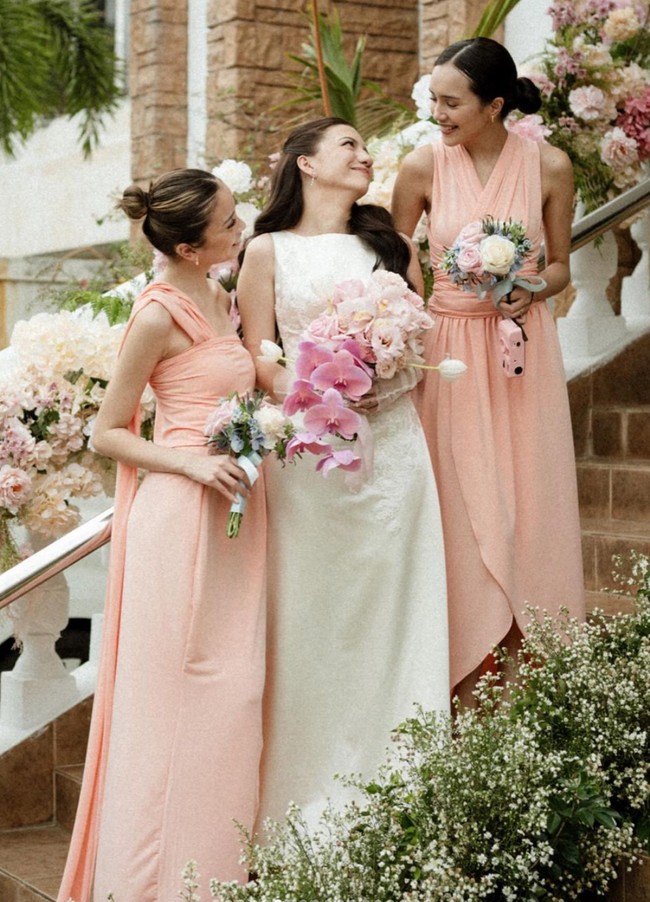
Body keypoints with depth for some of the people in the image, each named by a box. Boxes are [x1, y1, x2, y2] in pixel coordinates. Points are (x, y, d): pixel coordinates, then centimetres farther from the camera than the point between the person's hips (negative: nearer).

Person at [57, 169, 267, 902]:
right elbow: (107, 433, -7)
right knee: (174, 695, -3)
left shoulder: (220, 301, 13)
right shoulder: (158, 314, -11)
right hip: (183, 513, -8)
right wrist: (194, 464, -17)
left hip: (235, 513, 8)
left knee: (231, 691, 10)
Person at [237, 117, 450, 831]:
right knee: (311, 617, -1)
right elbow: (257, 357, 0)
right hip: (305, 447, -3)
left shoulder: (390, 245, 16)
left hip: (391, 443, 3)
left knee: (391, 606, 2)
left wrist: (381, 379, -4)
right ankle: (311, 791, 9)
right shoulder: (267, 251, 5)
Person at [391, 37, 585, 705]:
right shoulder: (423, 166, -5)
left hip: (525, 349, 1)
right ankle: (466, 693, 10)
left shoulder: (548, 167, -3)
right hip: (450, 348, -1)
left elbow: (559, 267, 7)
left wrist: (529, 291, -12)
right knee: (463, 510, 1)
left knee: (528, 505, 4)